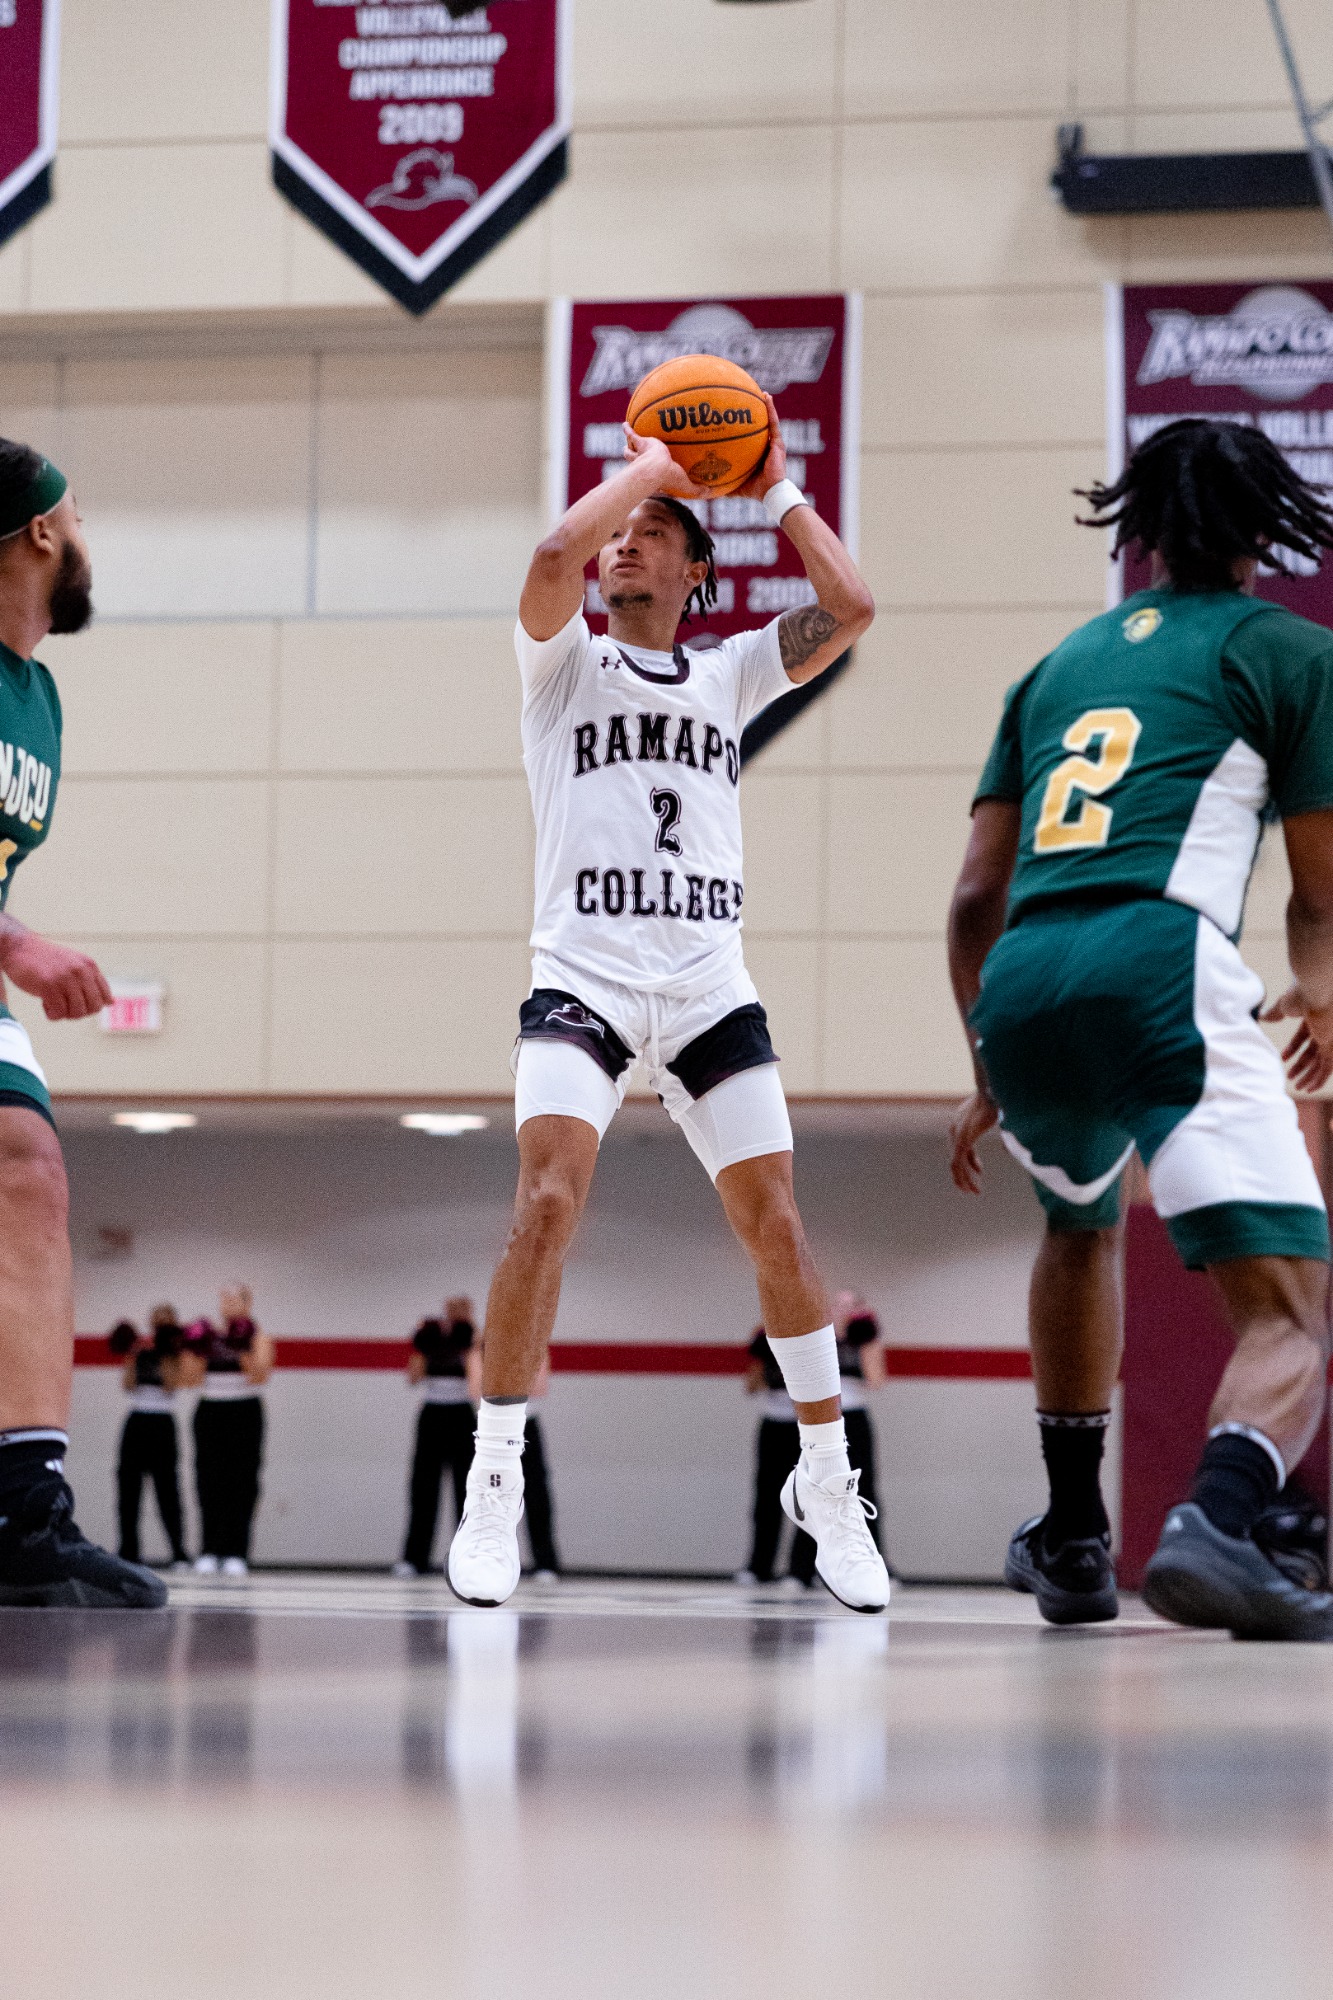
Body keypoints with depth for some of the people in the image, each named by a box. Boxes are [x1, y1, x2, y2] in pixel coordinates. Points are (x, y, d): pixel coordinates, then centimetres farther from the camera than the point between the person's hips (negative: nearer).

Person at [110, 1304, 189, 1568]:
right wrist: (130, 1356, -7)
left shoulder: (175, 1354, 2)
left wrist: (166, 1356, -14)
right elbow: (129, 1385, 1)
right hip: (136, 1420, 4)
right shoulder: (139, 1351, 9)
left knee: (166, 1486, -7)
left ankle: (179, 1551, -5)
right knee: (128, 1484, 1)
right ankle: (128, 1550, 6)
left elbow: (172, 1385, -11)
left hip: (162, 1423, -4)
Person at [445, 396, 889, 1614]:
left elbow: (849, 611, 2)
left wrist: (778, 490, 8)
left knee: (775, 1227, -1)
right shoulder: (567, 664, 8)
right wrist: (645, 466, -2)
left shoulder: (731, 674, 16)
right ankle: (495, 1490, -12)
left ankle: (827, 1486, 14)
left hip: (709, 983, 3)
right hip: (582, 977, -3)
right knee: (550, 1205, -21)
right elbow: (554, 560, -14)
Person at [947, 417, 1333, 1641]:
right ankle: (1216, 1521, -37)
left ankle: (1073, 1541, 38)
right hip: (1159, 965, -5)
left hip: (1020, 986, 5)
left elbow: (977, 896, 23)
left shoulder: (1060, 666, 26)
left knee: (1082, 1226, 35)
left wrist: (990, 1074, 35)